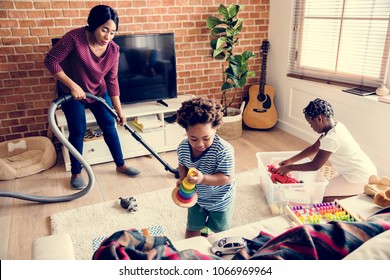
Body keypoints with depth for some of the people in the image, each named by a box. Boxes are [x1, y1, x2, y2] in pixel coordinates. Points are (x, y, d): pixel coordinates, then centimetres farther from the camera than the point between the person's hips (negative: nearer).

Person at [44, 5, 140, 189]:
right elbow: (51, 61, -22)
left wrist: (119, 110, -9)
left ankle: (121, 165, 21)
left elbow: (112, 80, -8)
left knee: (109, 126, 5)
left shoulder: (113, 49, -16)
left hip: (99, 92, 4)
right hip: (71, 93, -4)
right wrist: (73, 85, -29)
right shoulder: (74, 38, -29)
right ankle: (76, 173, 17)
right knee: (78, 131, -1)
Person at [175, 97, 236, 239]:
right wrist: (182, 179, -18)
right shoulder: (183, 147, -19)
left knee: (219, 232, 22)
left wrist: (203, 178, -43)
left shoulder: (224, 150, -34)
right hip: (196, 196, 3)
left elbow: (227, 178, -30)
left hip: (220, 200, -3)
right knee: (192, 230, 23)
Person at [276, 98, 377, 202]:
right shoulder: (336, 126, 2)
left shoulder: (331, 138, -27)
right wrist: (291, 160, 10)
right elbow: (314, 148, 11)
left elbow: (315, 165, -18)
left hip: (360, 179, -9)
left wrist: (289, 168, -7)